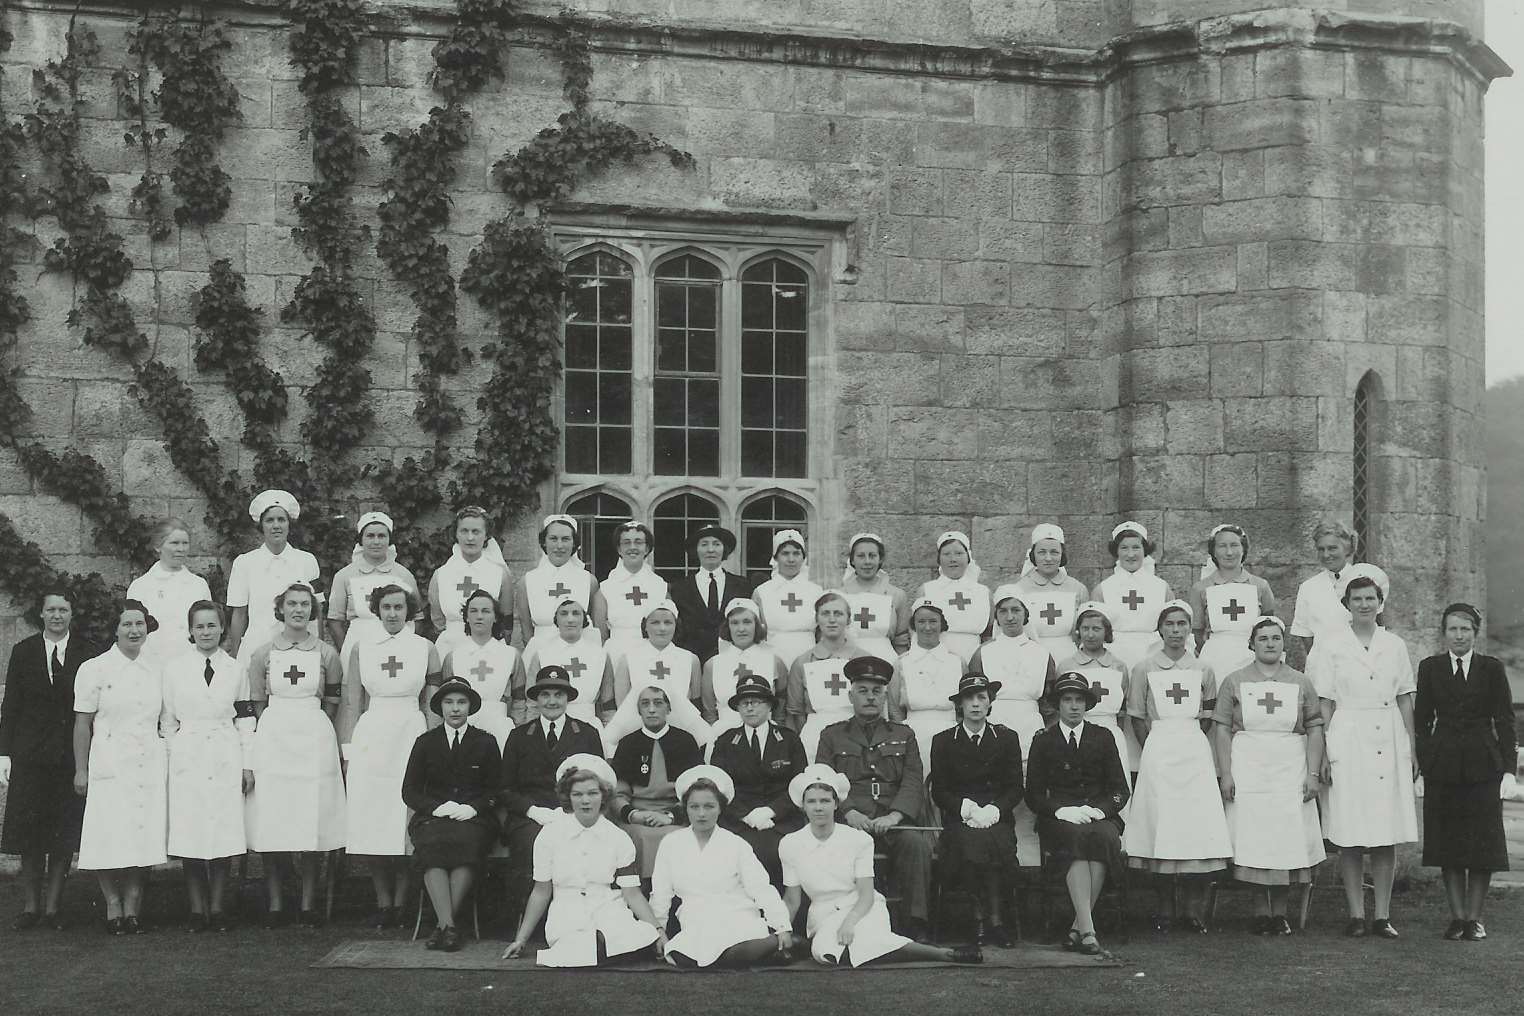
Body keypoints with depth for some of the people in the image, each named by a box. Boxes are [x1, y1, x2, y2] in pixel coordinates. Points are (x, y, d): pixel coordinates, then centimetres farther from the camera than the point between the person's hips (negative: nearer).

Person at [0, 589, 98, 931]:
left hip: (72, 755, 0)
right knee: (29, 835, 1)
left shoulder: (88, 654, 2)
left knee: (64, 836, 2)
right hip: (30, 755, 1)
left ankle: (52, 907, 10)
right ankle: (31, 906, 10)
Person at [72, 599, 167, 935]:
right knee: (110, 840, -5)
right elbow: (83, 723, -1)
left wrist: (169, 767, 13)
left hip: (150, 765, 4)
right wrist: (80, 770, -5)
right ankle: (113, 908, 5)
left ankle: (133, 909, 9)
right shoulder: (94, 668, -1)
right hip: (109, 765, -4)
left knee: (143, 838, 1)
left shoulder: (156, 670, 11)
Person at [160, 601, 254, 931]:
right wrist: (168, 761, 2)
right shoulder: (174, 667, 5)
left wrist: (247, 765, 7)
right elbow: (167, 719, 7)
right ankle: (197, 910, 4)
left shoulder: (235, 669, 9)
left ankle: (216, 907, 8)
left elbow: (245, 719, 11)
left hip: (226, 758, 1)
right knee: (190, 835, -3)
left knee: (224, 836, -1)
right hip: (187, 757, -1)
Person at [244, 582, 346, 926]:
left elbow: (331, 704, 10)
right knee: (271, 825, -3)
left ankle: (308, 904, 6)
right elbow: (257, 706, 9)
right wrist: (265, 739, 1)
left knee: (312, 825, -1)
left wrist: (315, 734, 3)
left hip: (315, 740, 0)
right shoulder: (262, 654, 7)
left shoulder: (326, 654, 7)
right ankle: (275, 904, 4)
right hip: (272, 739, 0)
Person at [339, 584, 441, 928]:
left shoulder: (426, 648, 5)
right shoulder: (361, 648, 8)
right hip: (370, 737, 1)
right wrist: (348, 749, 2)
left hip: (412, 733, -1)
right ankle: (383, 903, 8)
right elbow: (352, 703, 8)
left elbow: (432, 705, 7)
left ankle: (401, 903, 5)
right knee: (373, 820, 0)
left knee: (407, 822, -2)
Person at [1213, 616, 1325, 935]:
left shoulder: (1300, 683, 10)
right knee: (1253, 842, -4)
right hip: (1248, 772, -1)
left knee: (1287, 841, -1)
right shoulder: (1235, 682, 7)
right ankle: (1260, 912, 4)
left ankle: (1280, 911, 9)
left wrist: (1313, 773, -2)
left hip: (1291, 772, 1)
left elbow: (1314, 730, 7)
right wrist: (1225, 774, -5)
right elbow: (1222, 730, 3)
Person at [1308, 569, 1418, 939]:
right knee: (1350, 838, -2)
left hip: (1389, 742, 3)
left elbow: (1405, 701, 13)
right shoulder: (1332, 645, 2)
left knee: (1387, 835, 2)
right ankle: (1356, 915, 4)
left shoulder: (1394, 645, 10)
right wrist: (1324, 752, -4)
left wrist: (1412, 748, 7)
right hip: (1348, 742, -3)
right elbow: (1324, 704, 1)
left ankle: (1382, 915, 8)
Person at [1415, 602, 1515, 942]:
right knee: (1448, 843, 4)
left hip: (1482, 764, -1)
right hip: (1442, 766, 1)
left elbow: (1505, 720, 2)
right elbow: (1422, 719, 6)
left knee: (1482, 843, 2)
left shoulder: (1492, 668, 4)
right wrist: (1422, 761, -2)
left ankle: (1474, 917, 11)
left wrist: (1509, 767, -5)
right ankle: (1457, 916, 12)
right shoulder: (1430, 668, 6)